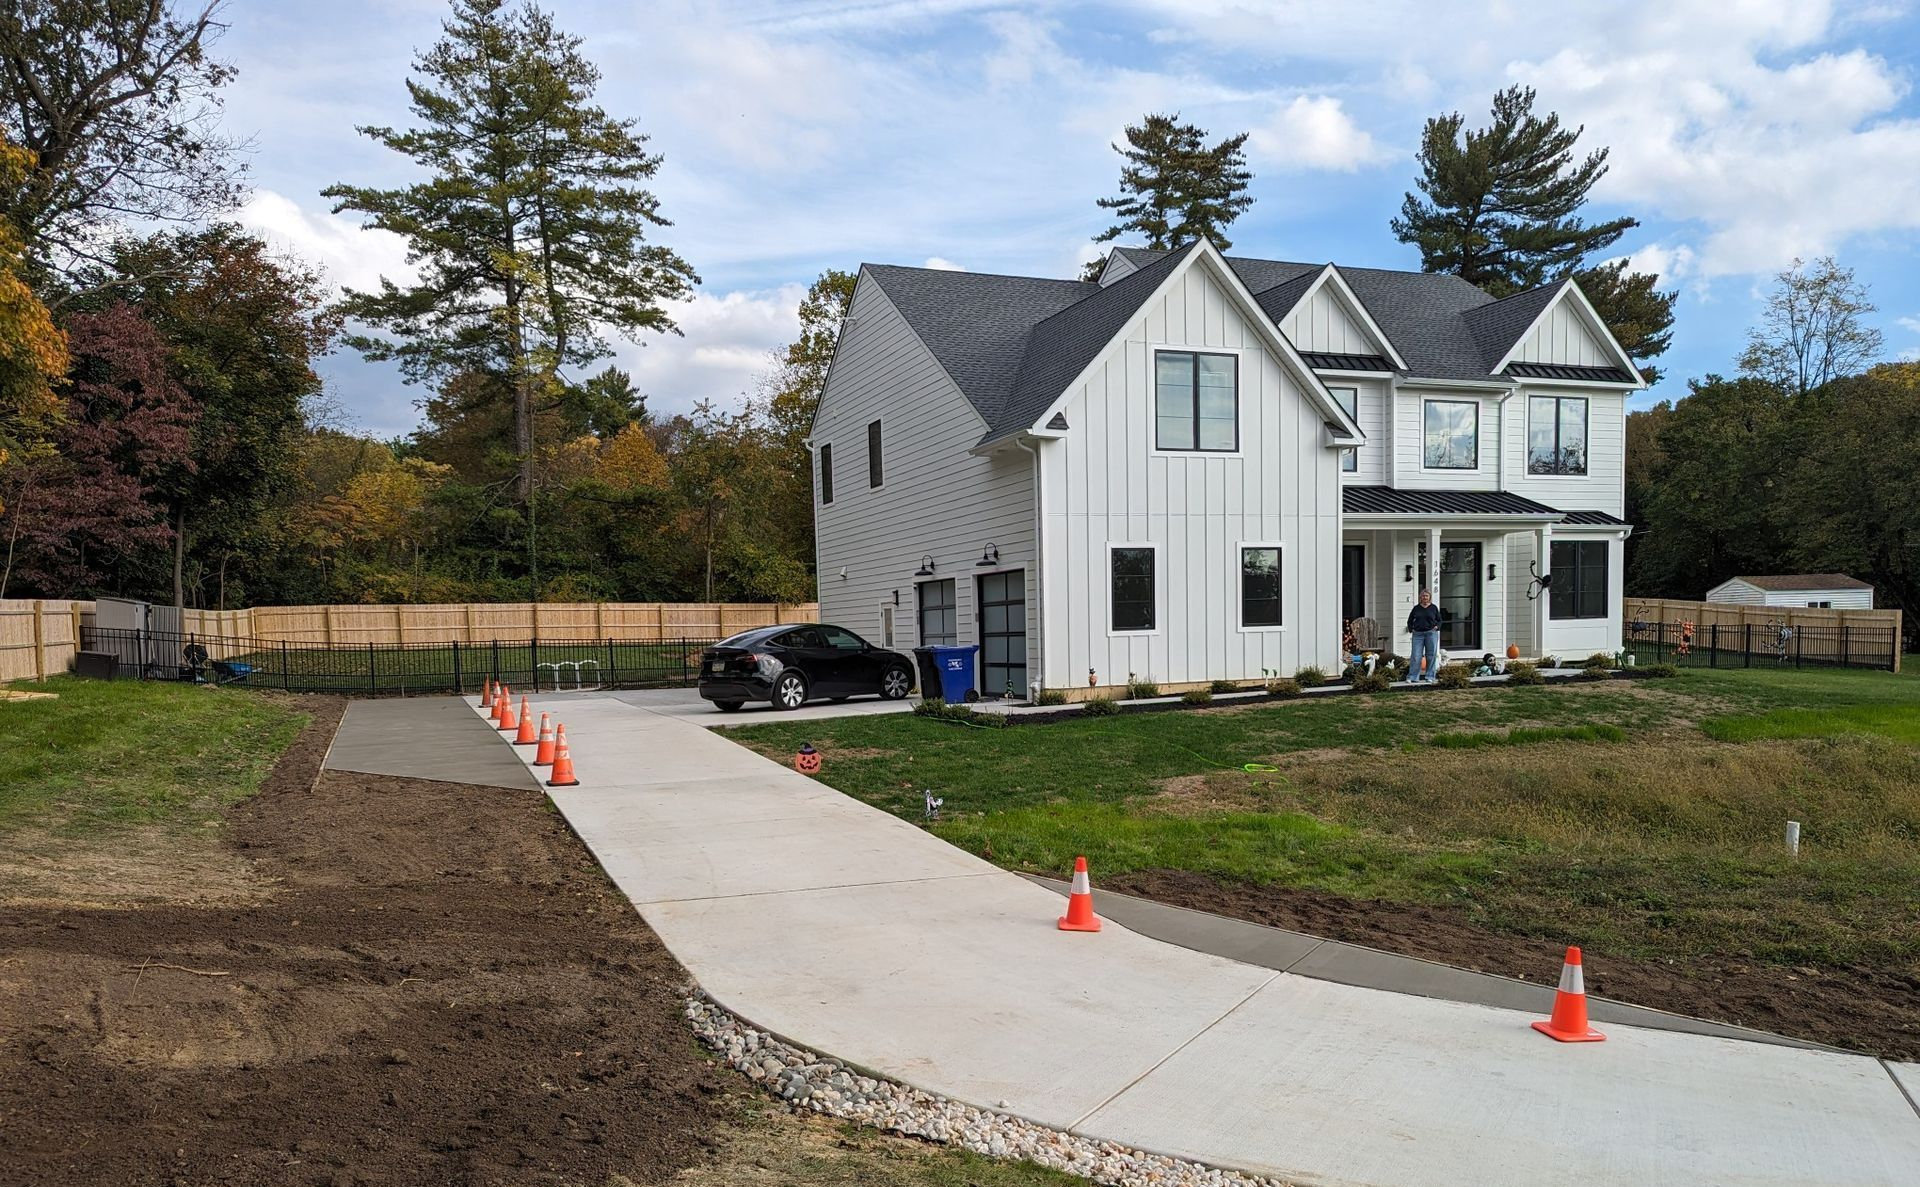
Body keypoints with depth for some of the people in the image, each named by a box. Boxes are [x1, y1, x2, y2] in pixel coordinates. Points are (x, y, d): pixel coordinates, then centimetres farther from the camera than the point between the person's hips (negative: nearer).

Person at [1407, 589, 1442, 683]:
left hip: (1431, 634, 0)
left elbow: (1439, 620, 14)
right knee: (1416, 656, -3)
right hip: (1418, 634, 0)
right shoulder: (1416, 608, 10)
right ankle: (1413, 677, 0)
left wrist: (1437, 627, -3)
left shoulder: (1434, 608, 8)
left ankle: (1430, 677, 10)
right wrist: (1411, 629, 5)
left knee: (1431, 656, 2)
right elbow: (1410, 620, 18)